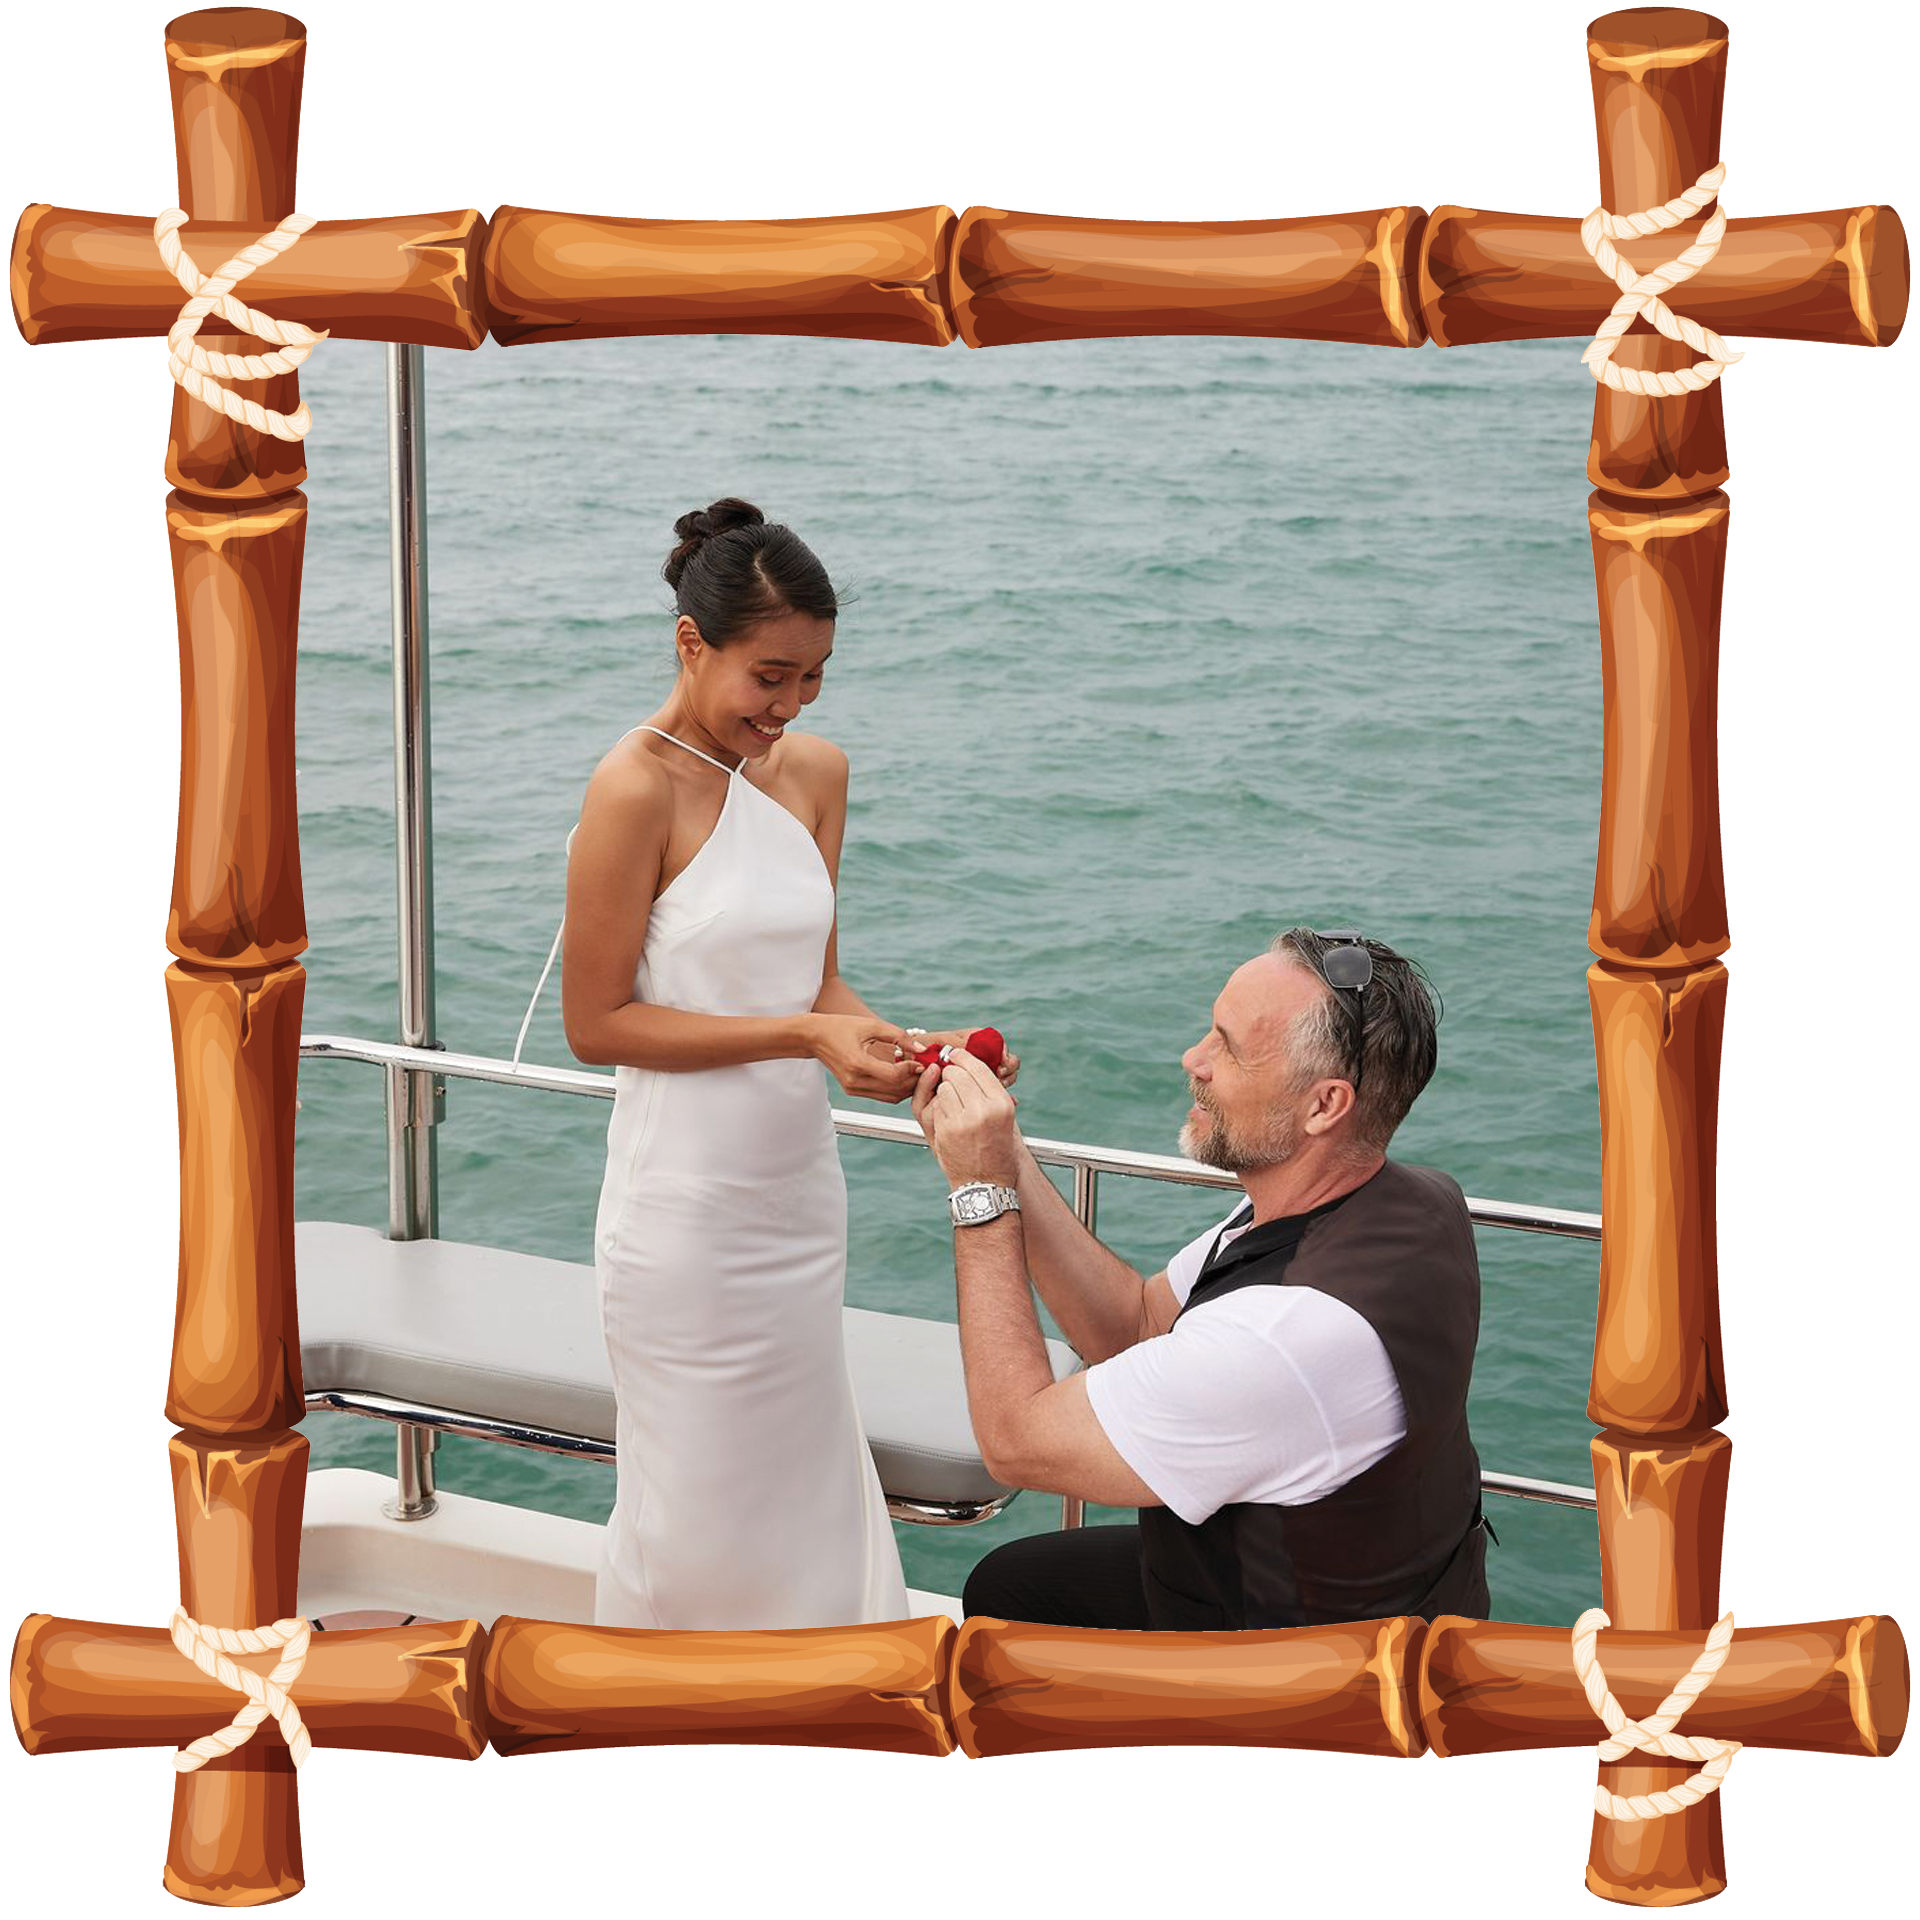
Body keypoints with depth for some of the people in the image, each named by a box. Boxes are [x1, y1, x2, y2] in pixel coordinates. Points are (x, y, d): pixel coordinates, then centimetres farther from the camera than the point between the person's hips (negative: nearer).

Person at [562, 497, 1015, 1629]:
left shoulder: (817, 772, 6)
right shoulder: (638, 790, -16)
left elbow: (815, 980, 9)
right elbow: (598, 1022, -15)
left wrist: (897, 1046, -12)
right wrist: (803, 1037, -20)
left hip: (799, 1186, 7)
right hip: (688, 1198, -7)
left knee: (804, 1479, 16)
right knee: (696, 1504, 5)